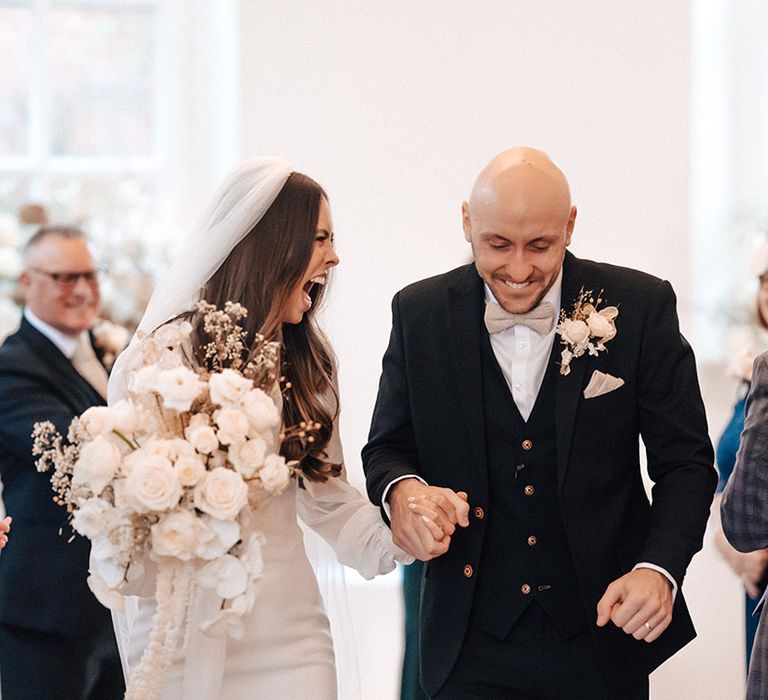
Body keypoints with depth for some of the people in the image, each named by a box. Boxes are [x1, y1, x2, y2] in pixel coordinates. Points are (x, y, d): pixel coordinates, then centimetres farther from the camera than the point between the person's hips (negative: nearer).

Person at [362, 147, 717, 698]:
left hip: (604, 633, -1)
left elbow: (686, 463, -3)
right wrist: (402, 489, -18)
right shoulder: (420, 313, -2)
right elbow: (386, 448, 6)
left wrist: (660, 569, -20)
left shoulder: (641, 306, -7)